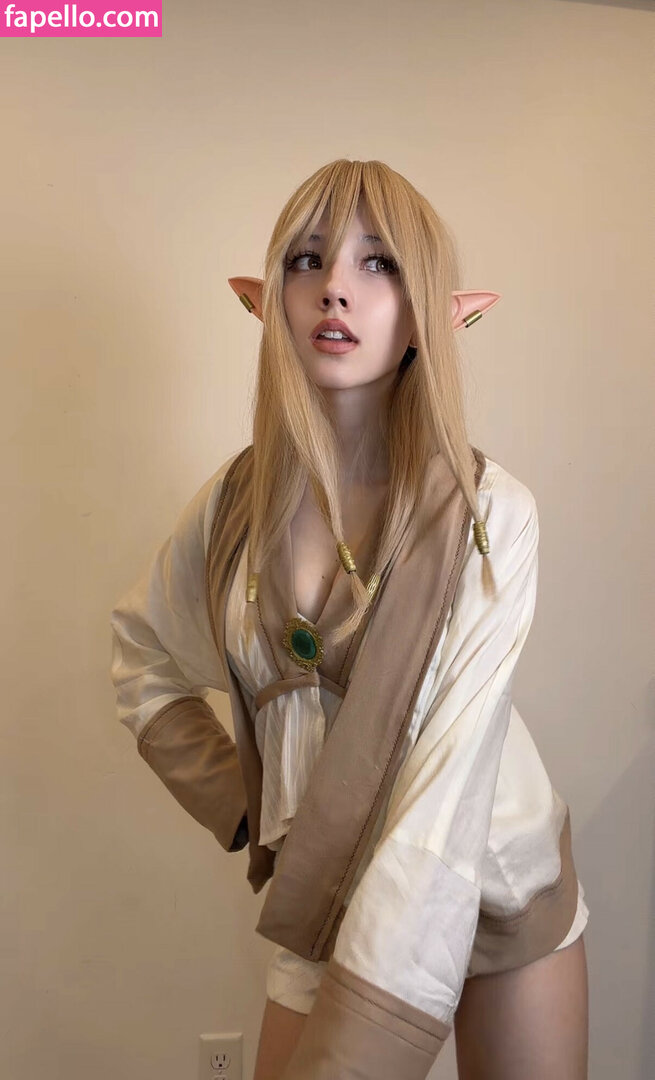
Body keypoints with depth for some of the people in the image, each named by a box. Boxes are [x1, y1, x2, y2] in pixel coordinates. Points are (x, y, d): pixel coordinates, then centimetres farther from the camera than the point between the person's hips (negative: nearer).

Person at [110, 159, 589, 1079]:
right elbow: (142, 658, 6)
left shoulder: (488, 514, -22)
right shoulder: (238, 504, -12)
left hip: (503, 889, -1)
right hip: (328, 906, 2)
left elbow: (446, 797, -25)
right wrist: (237, 800, -1)